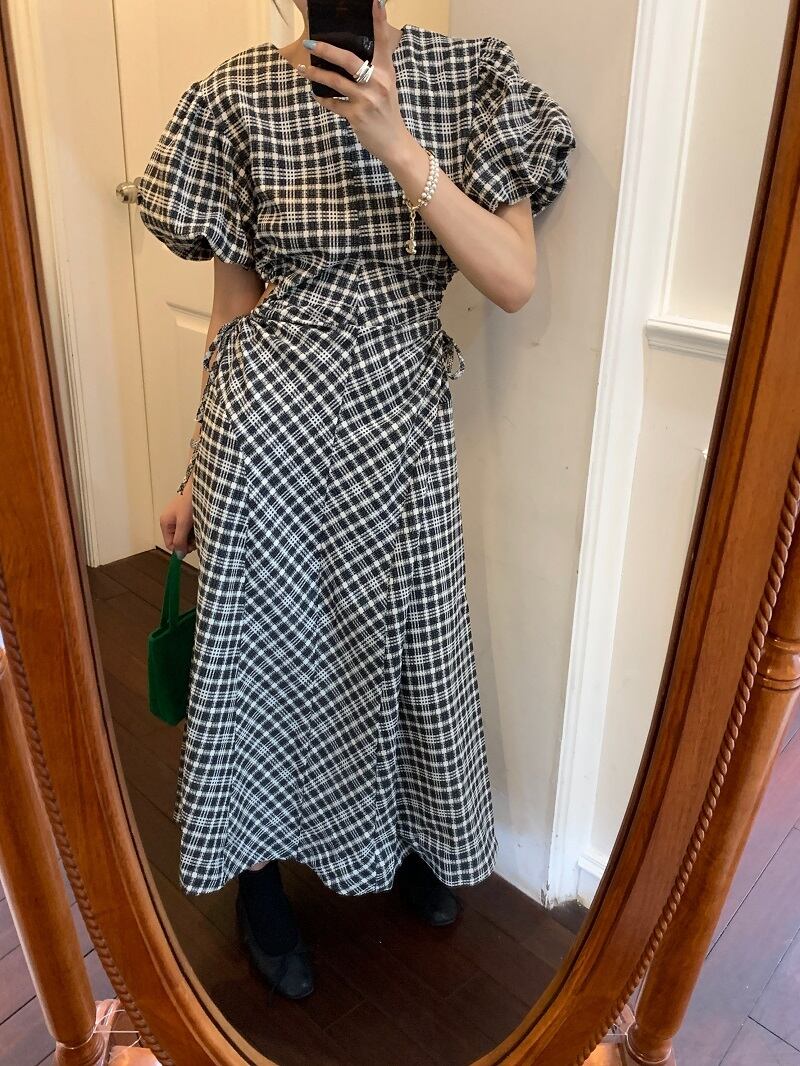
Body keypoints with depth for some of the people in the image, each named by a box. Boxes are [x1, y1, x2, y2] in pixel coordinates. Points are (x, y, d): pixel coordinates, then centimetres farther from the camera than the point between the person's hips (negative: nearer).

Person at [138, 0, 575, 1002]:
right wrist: (195, 469, 4)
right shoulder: (240, 94, -2)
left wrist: (396, 145, -19)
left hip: (400, 425, 2)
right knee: (266, 641, 11)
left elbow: (515, 282, -10)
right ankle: (257, 870, 39)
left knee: (408, 639, 16)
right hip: (264, 422, -1)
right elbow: (233, 306, 2)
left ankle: (405, 838, 47)